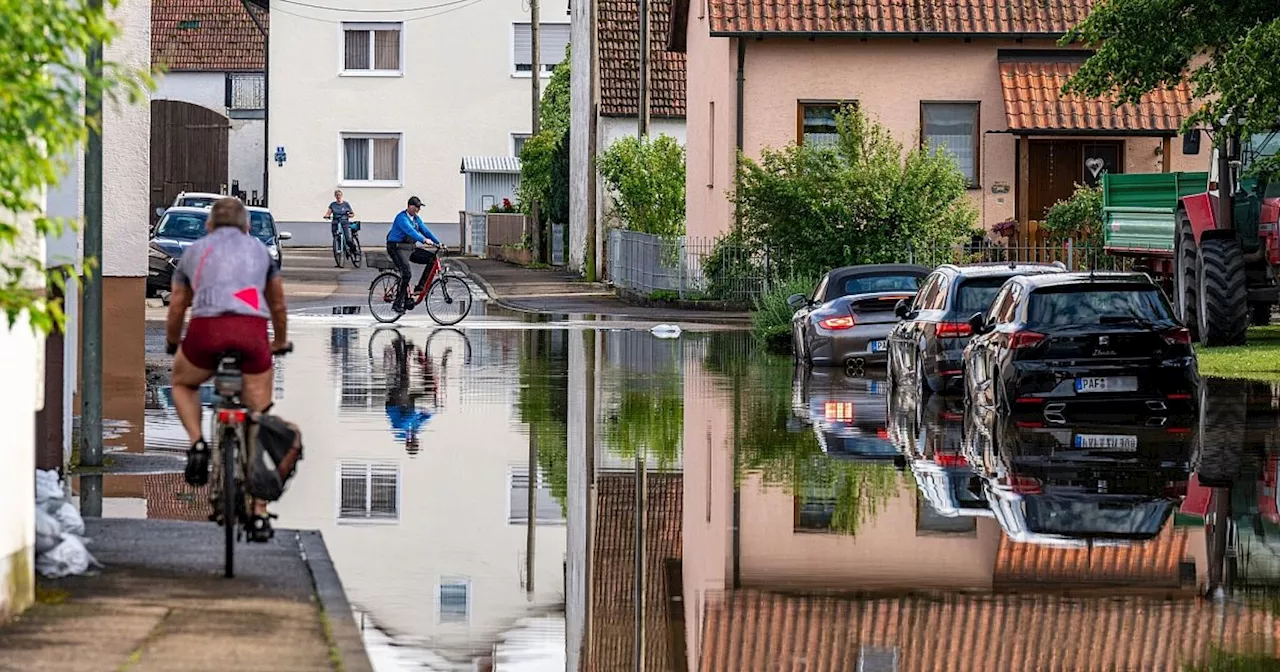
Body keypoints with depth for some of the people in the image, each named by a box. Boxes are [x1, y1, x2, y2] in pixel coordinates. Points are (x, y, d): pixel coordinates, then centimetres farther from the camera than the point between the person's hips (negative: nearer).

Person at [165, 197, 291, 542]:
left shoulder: (194, 251, 27)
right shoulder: (259, 249, 29)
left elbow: (176, 310, 32)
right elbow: (278, 306, 39)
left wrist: (174, 344, 51)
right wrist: (280, 342, 56)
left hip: (207, 329, 0)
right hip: (251, 331, 0)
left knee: (182, 384, 32)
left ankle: (197, 443, 7)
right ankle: (259, 513, 6)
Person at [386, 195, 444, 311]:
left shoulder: (416, 218, 12)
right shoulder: (402, 218, -16)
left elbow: (425, 230, 9)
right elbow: (410, 231, -31)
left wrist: (438, 243, -2)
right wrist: (423, 240, -44)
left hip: (410, 248, 9)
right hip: (397, 248, -9)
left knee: (432, 257, -5)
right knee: (407, 274, -23)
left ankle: (421, 287, -2)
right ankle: (398, 304, -16)